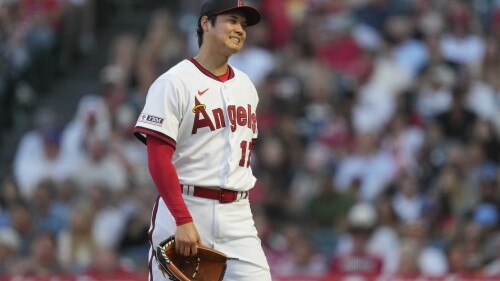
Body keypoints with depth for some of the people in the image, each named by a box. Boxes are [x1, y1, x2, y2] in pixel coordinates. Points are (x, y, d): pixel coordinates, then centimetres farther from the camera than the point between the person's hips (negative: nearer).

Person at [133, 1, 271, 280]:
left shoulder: (246, 86, 14)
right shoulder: (174, 83, -7)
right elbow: (158, 158, -14)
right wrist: (183, 220, -21)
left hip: (238, 215, 5)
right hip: (184, 207, -5)